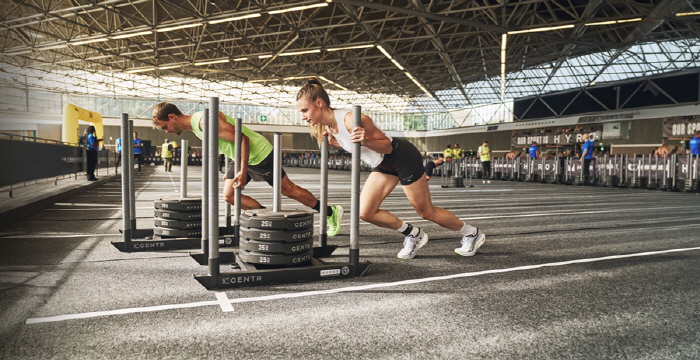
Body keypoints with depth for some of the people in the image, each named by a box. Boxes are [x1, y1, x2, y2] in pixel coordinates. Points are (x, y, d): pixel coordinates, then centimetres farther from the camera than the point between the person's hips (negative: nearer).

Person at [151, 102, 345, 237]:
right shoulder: (194, 125, 7)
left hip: (258, 153, -9)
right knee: (229, 195, 2)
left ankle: (331, 212, 16)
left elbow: (242, 138, -27)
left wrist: (243, 172, -27)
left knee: (288, 190, 1)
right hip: (239, 157, 9)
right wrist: (235, 167, 20)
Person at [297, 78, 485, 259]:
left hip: (403, 158, -8)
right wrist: (334, 142, -4)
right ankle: (413, 235, 19)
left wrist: (366, 142, -40)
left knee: (426, 212, 5)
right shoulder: (327, 126, -4)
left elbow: (387, 146, -21)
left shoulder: (351, 120, -30)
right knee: (365, 212, -1)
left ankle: (471, 233, 29)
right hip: (383, 165, 8)